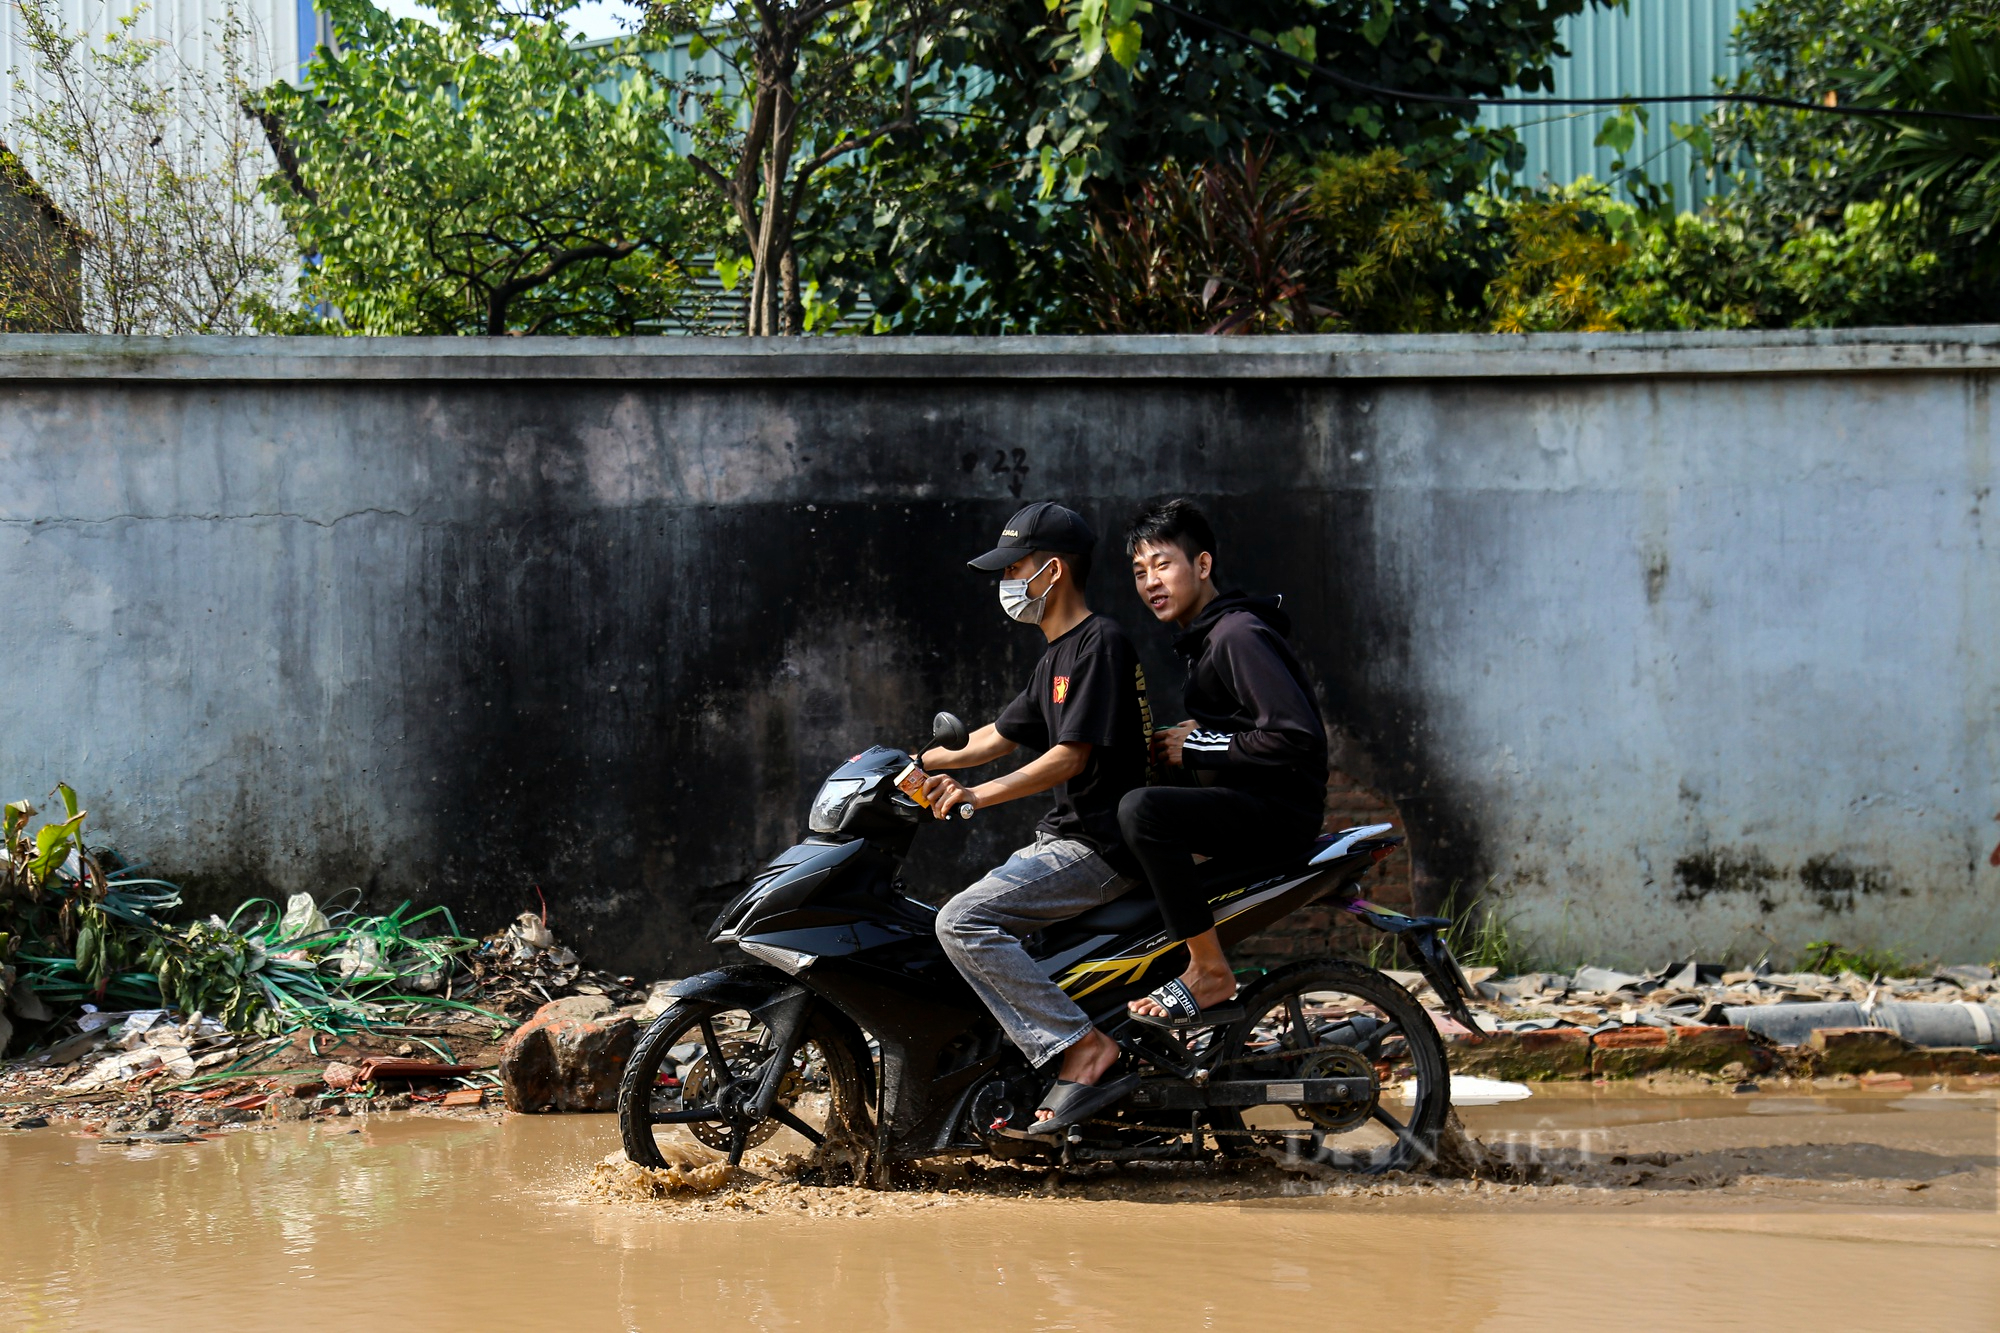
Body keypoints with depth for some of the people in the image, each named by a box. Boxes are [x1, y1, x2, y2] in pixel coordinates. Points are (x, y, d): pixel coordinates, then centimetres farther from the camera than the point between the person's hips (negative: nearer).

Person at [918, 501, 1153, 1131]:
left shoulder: (1100, 643, -13)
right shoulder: (1057, 657, 19)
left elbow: (1070, 756, -20)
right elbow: (1000, 735, 26)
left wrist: (978, 795, -26)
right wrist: (914, 764, 21)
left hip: (1100, 848, -11)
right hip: (1063, 840, 11)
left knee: (963, 920, -21)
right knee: (965, 925, 10)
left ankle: (1082, 1047, -21)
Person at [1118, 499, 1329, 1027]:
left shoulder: (1238, 635, -15)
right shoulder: (1202, 637, 18)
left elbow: (1296, 736, -25)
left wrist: (1197, 746, -16)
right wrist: (1187, 736, 9)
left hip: (1281, 806, -11)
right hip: (1247, 801, 11)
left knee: (1141, 810, -32)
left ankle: (1210, 971, -26)